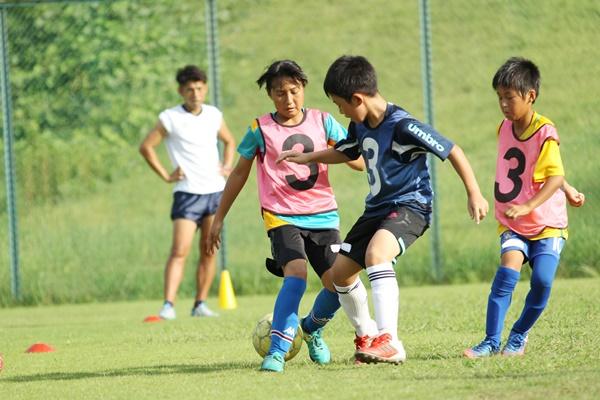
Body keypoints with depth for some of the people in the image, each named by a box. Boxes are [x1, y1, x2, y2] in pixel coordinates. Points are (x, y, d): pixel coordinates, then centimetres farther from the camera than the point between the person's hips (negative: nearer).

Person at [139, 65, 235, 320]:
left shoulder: (214, 115, 9)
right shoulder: (170, 118, -5)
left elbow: (229, 142, 27)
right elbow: (146, 147, -2)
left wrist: (227, 167, 11)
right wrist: (166, 176, -5)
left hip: (215, 191, 5)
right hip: (187, 193, -5)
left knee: (209, 251, 4)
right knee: (180, 251, -14)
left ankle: (200, 304, 11)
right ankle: (168, 305, -19)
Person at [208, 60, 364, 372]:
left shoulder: (322, 122, 5)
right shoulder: (261, 130, 0)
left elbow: (360, 161, 4)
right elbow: (239, 174, 11)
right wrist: (219, 218, 13)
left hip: (323, 216, 3)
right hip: (282, 217, -3)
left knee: (337, 282, -6)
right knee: (296, 273, -27)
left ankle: (312, 329, 27)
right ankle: (276, 352, -28)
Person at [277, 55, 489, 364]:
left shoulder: (402, 127, -22)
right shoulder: (360, 125, 4)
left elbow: (452, 151, -17)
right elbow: (347, 152, 28)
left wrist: (474, 194, -18)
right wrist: (307, 158, 25)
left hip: (410, 205, -9)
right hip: (377, 207, 9)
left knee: (376, 253, -35)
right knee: (340, 270, 9)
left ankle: (389, 342, -41)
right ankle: (366, 336, 30)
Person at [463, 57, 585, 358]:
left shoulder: (545, 133, -16)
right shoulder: (505, 128, 3)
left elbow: (554, 176, -24)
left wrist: (528, 206, -37)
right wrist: (567, 189, 14)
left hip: (546, 223, -4)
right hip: (512, 225, 4)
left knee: (542, 279, -18)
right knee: (508, 270, -19)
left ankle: (519, 336, 4)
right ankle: (492, 341, -19)